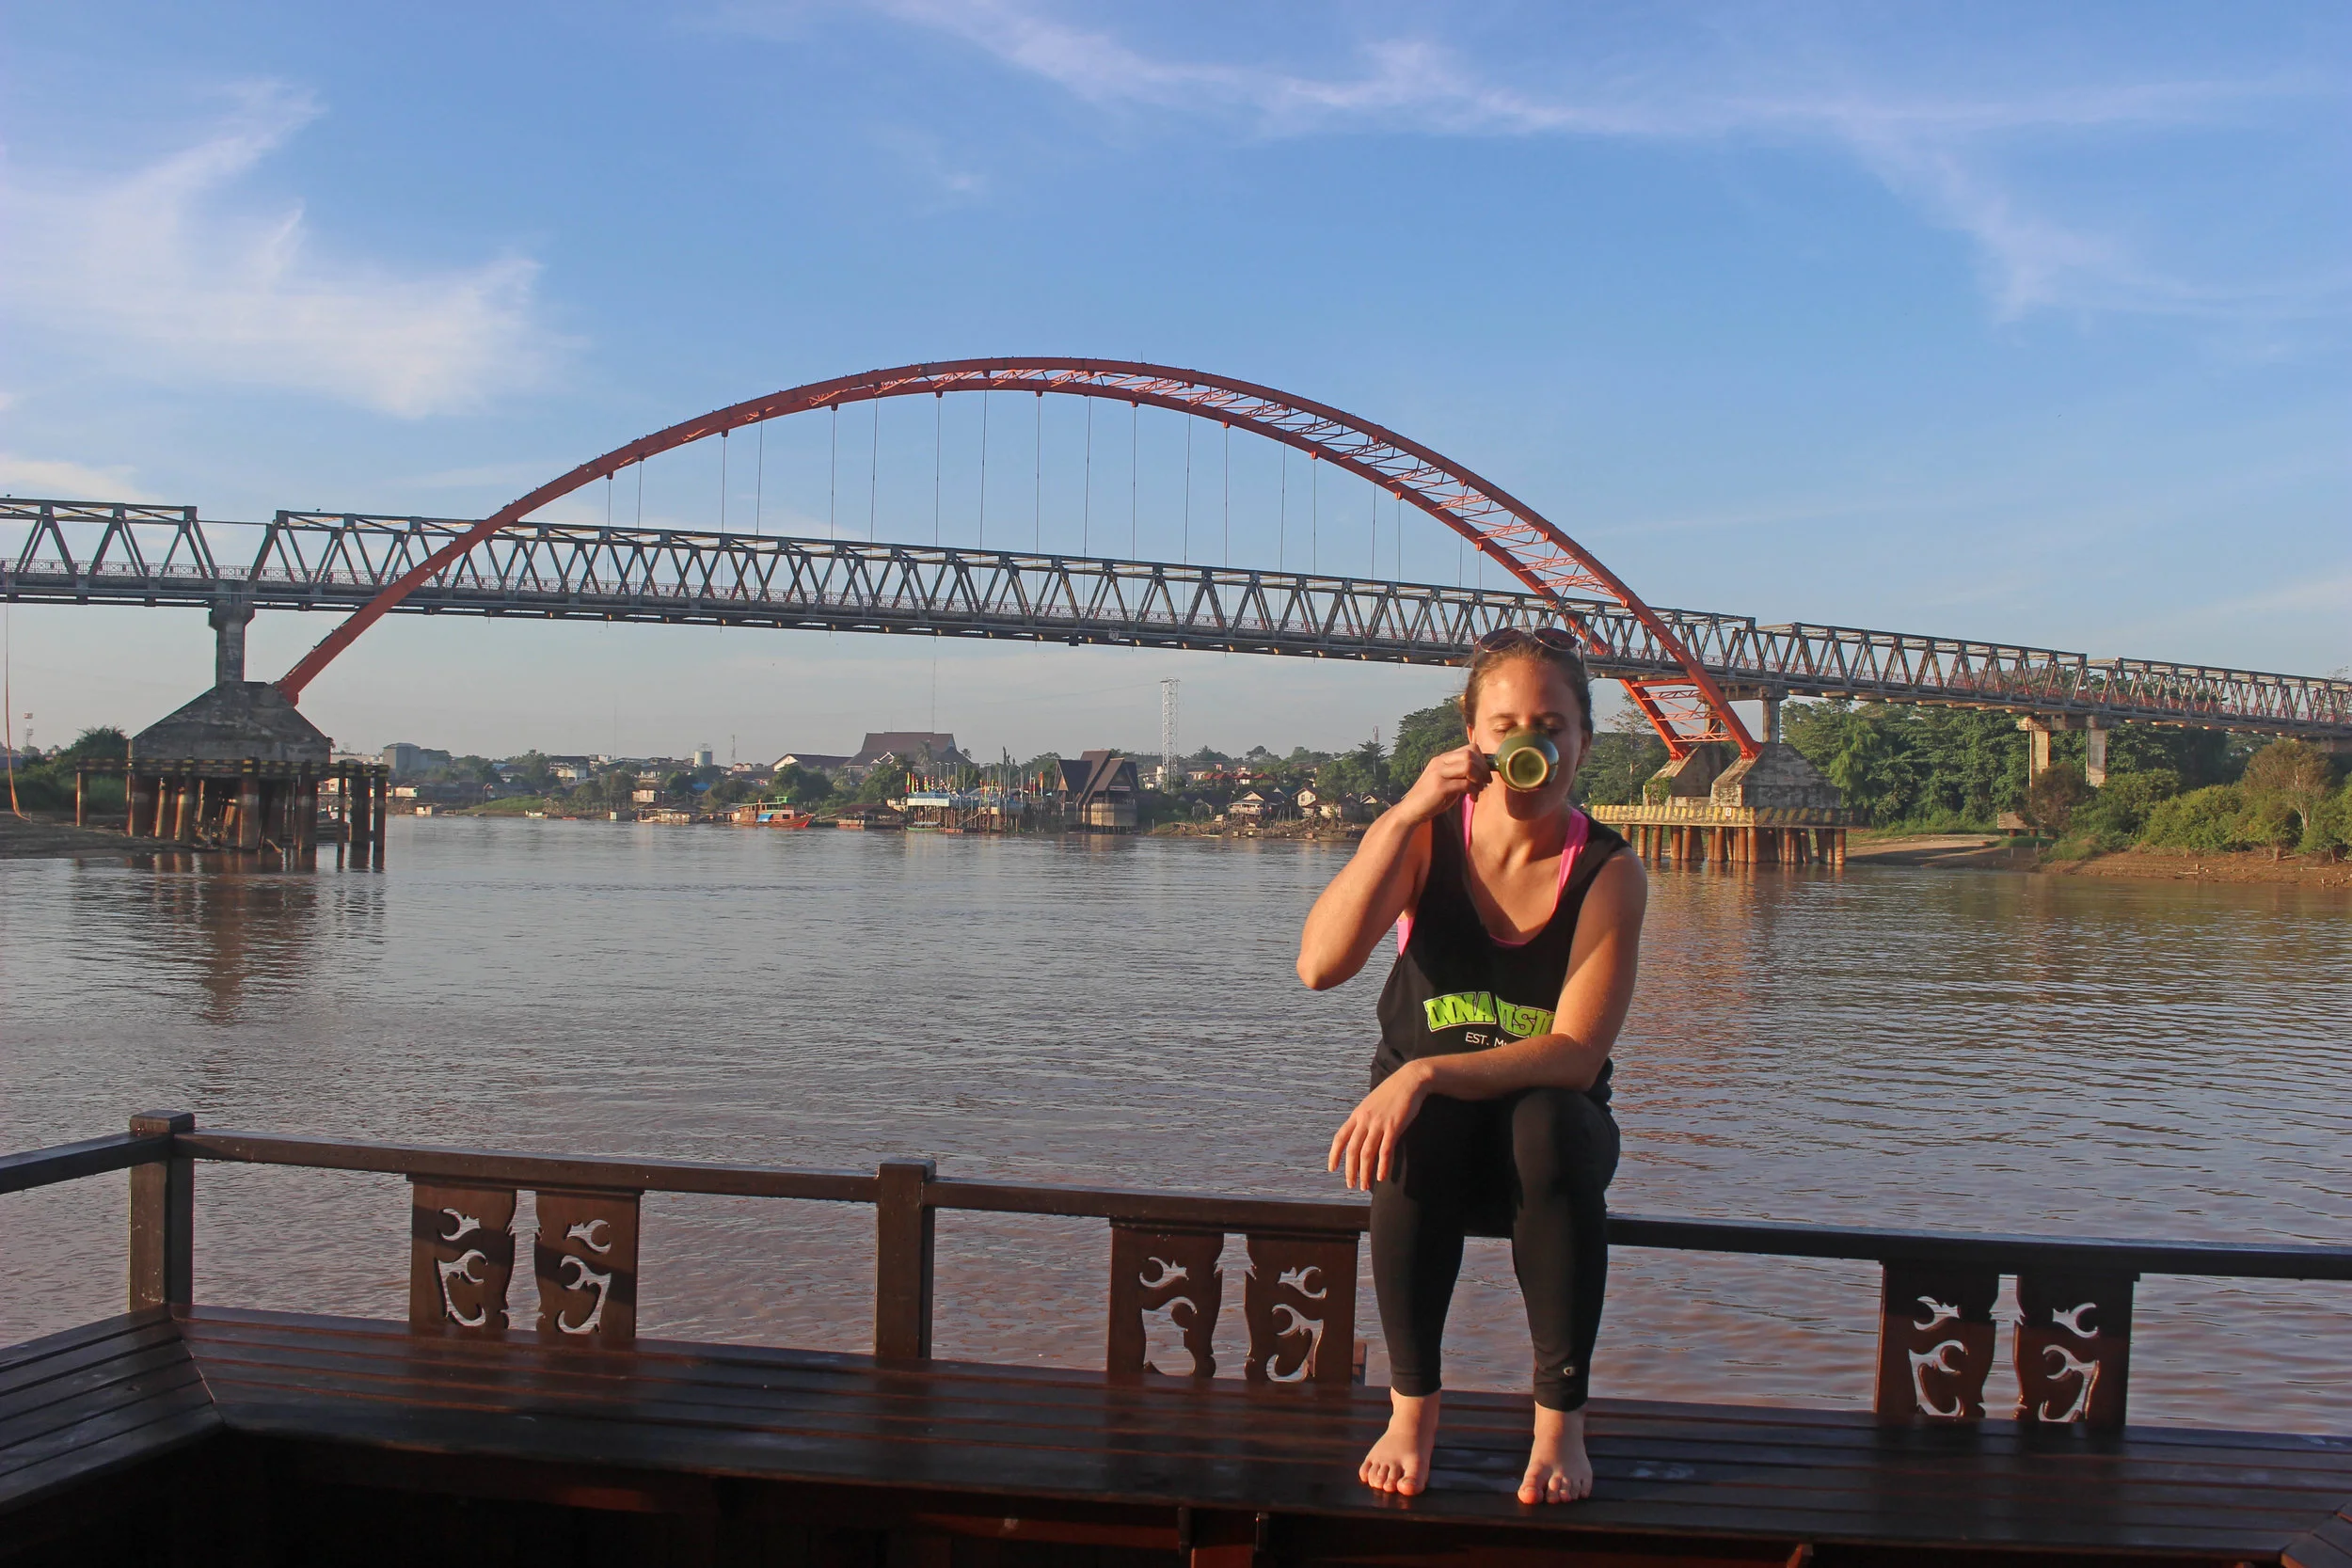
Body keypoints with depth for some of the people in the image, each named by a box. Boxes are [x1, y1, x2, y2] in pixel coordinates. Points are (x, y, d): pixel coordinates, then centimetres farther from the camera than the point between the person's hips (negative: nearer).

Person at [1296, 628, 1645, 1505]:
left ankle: (1560, 1418, -22)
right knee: (1418, 1133, -34)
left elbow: (1575, 1057, -22)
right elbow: (1320, 965, -24)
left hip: (1547, 1122, 0)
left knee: (1550, 1124, -35)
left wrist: (1426, 1075, -34)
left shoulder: (1608, 873, -11)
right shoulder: (1426, 837, -7)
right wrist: (1403, 816, -31)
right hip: (1429, 1135, 1)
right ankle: (1412, 1406, -19)